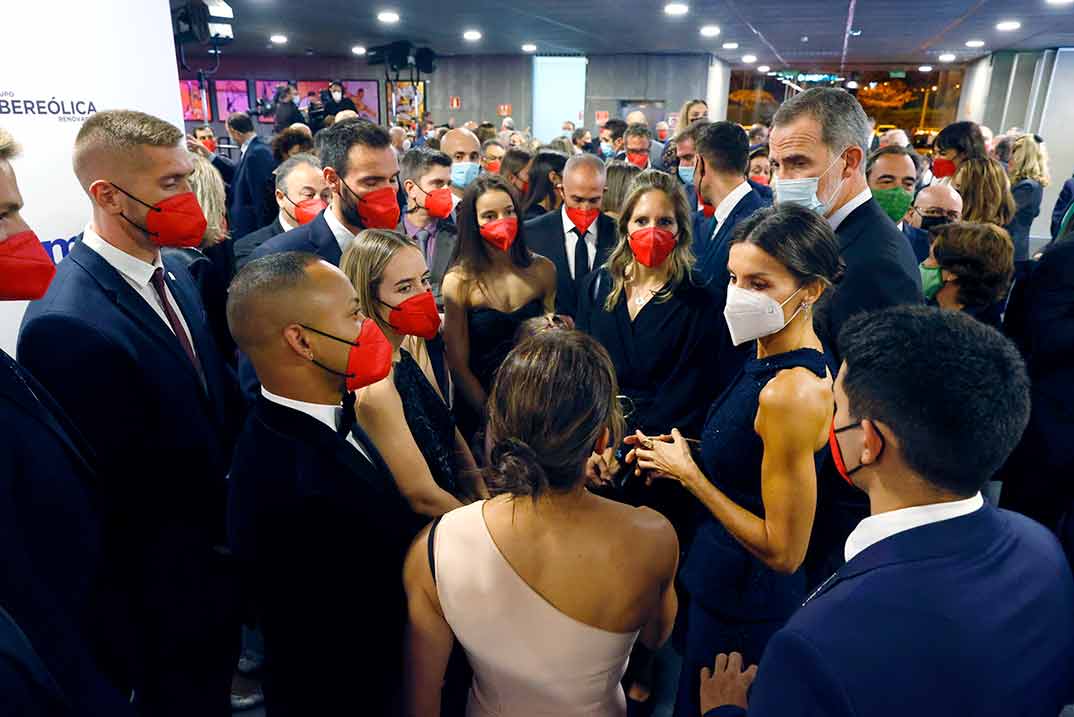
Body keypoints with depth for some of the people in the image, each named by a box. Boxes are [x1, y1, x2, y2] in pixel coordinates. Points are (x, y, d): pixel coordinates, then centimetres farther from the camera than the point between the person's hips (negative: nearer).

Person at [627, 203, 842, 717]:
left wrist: (688, 473, -20)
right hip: (728, 579, 9)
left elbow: (784, 550, -26)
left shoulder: (792, 392, -31)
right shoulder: (771, 359, -1)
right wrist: (685, 455, -1)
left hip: (745, 602, -8)